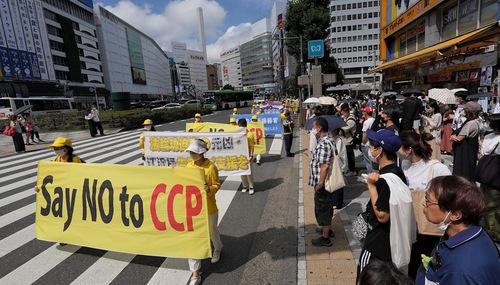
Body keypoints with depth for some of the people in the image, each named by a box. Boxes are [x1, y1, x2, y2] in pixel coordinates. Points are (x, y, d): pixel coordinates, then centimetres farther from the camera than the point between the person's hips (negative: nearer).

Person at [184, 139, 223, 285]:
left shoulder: (211, 167, -16)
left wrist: (209, 189, -33)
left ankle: (217, 248, 57)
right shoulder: (189, 166, 0)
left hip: (208, 208, -3)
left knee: (212, 232, 22)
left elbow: (217, 185, -13)